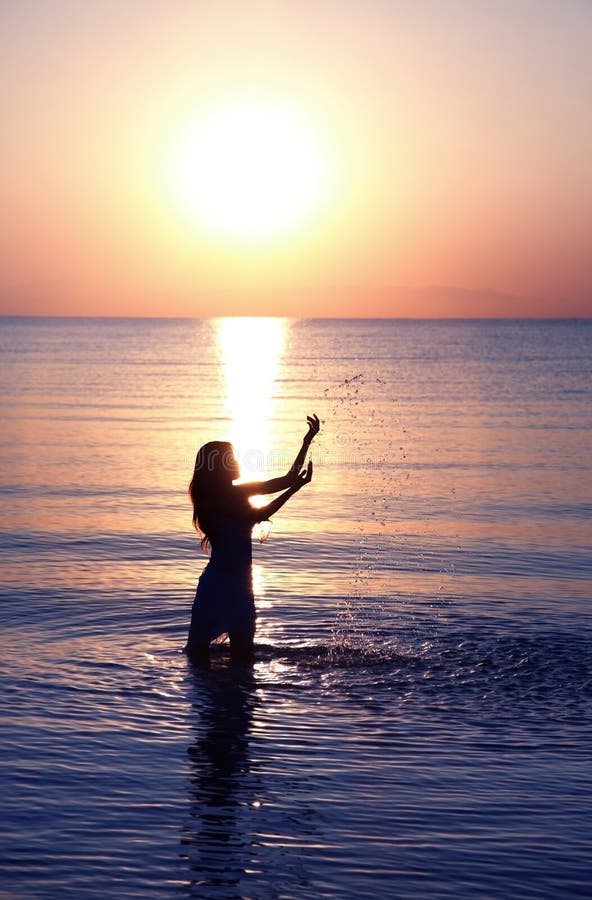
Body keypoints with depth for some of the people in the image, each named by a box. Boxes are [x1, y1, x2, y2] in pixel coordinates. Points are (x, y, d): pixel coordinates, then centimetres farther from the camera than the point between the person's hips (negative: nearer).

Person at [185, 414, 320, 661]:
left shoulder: (238, 493, 11)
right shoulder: (211, 501, -12)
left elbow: (286, 480, 12)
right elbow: (258, 515, -19)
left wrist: (307, 441, 8)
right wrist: (294, 488, -20)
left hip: (240, 584, 8)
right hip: (216, 583, -7)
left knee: (243, 653, 8)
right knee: (199, 652, -2)